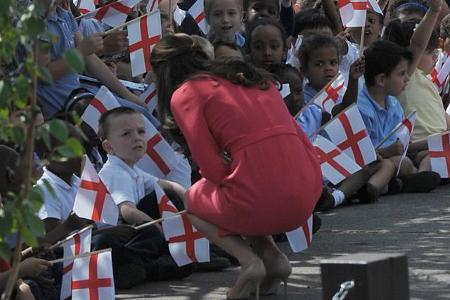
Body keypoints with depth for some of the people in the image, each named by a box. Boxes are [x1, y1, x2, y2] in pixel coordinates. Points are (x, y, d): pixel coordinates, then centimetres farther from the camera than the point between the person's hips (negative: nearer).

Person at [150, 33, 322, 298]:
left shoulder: (184, 95, 4)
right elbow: (299, 138, 20)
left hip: (260, 203, -6)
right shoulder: (252, 77, 22)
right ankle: (273, 255, 13)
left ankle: (249, 261, 3)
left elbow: (213, 169, -2)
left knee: (193, 200, 26)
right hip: (308, 195, 6)